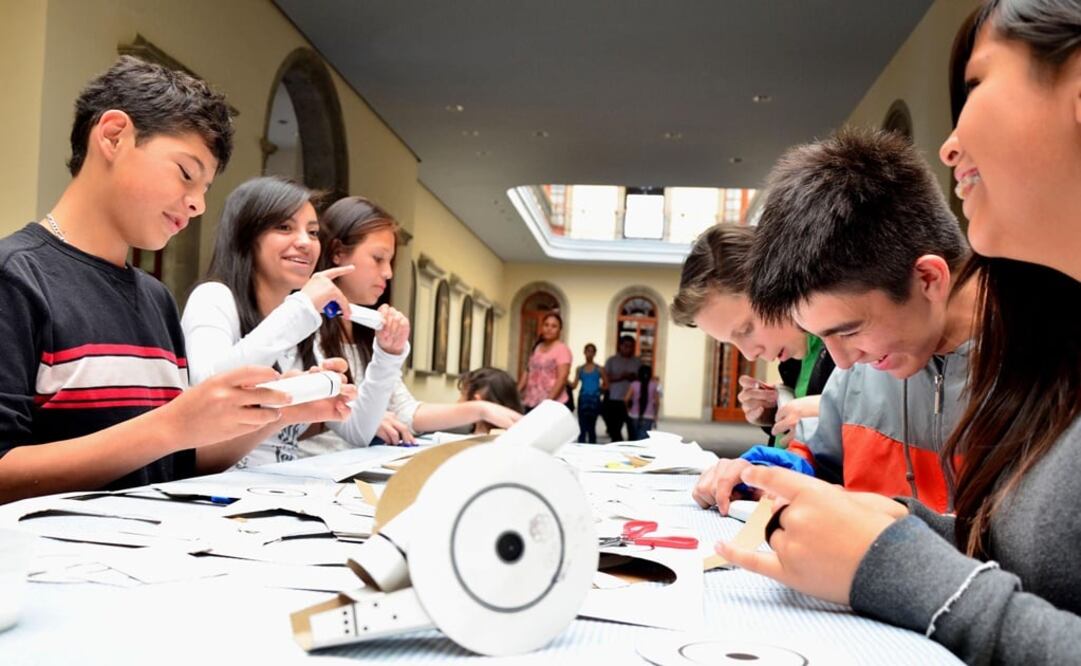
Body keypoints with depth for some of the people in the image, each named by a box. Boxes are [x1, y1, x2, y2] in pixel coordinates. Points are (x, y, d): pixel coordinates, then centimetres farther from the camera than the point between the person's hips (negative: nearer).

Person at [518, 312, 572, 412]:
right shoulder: (537, 348, 16)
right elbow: (528, 372, 18)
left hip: (552, 404, -7)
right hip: (530, 402, 7)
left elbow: (562, 377, -14)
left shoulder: (562, 349, -6)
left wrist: (548, 400, -22)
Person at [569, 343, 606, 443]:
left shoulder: (599, 369, 5)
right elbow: (574, 385, 2)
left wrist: (597, 388, -2)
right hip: (583, 400, 1)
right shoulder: (579, 369, 9)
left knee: (591, 427, 3)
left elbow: (606, 385, 9)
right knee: (582, 428, -3)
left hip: (594, 400, -1)